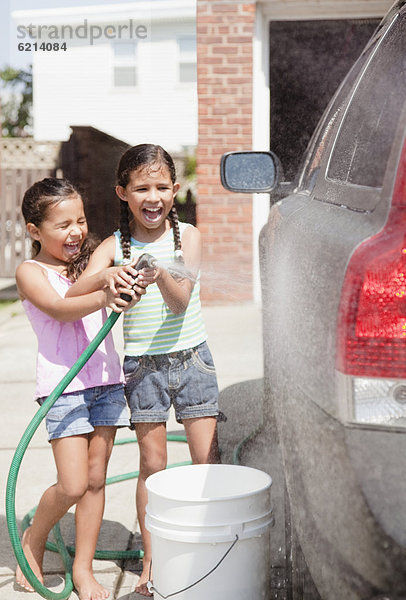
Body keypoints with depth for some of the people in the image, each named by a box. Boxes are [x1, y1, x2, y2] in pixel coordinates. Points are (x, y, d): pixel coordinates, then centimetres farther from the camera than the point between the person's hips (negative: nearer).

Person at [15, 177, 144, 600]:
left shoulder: (90, 264, 14)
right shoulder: (30, 272, -3)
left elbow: (112, 290, 2)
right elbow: (59, 308, -19)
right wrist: (102, 297, -35)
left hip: (106, 380, 5)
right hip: (63, 385, -5)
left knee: (96, 479, 7)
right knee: (72, 486, -7)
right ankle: (33, 539, 21)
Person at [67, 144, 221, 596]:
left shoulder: (188, 237, -2)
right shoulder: (114, 247, -1)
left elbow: (180, 302, -13)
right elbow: (72, 296, -15)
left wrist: (161, 275, -34)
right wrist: (106, 278, -35)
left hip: (192, 359, 0)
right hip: (142, 366, 0)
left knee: (207, 459, 2)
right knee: (152, 464, 5)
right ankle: (151, 563, 17)